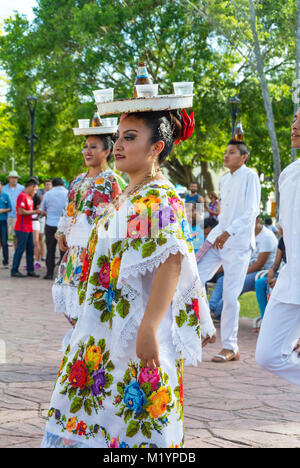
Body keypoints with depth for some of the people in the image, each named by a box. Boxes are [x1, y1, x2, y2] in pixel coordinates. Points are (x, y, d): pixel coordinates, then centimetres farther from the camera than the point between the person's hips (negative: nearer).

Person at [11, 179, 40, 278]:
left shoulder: (29, 197, 16)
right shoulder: (22, 196, -14)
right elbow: (21, 212, -21)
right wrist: (34, 212, -12)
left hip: (29, 228, 10)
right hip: (22, 228, -10)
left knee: (30, 249, 10)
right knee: (20, 249, -5)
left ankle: (30, 270, 15)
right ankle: (14, 271, 2)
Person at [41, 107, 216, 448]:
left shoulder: (159, 198, -14)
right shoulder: (127, 197, 15)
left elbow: (172, 261, -24)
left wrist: (149, 329, -29)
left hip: (134, 331, -9)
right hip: (107, 327, 9)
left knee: (134, 424, -3)